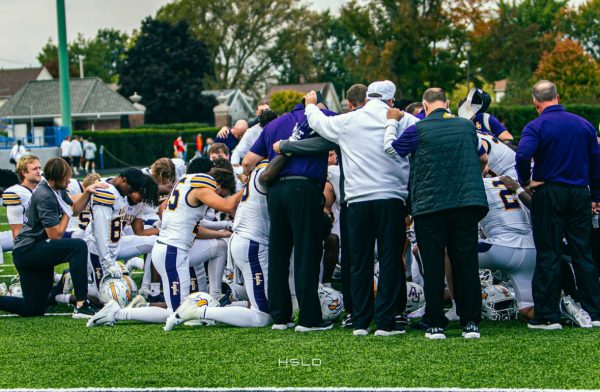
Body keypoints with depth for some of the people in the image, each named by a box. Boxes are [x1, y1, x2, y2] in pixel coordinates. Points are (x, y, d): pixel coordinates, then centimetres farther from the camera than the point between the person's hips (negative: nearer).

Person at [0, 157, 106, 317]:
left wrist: (87, 192, 9)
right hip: (28, 251, -10)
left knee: (34, 309, 10)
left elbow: (75, 209, 25)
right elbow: (55, 235, -20)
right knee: (78, 246, -25)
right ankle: (81, 305, -27)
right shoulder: (45, 197, -19)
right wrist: (67, 214, -5)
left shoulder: (58, 190, 9)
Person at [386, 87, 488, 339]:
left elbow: (390, 148, 9)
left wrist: (392, 122, 24)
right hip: (466, 203, 3)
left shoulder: (418, 130, -6)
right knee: (466, 264, 7)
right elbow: (482, 158, 25)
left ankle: (436, 325, 3)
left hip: (429, 206, -3)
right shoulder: (467, 126, 8)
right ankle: (471, 323, 7)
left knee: (433, 266, 3)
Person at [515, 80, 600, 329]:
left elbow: (523, 155, -25)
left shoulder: (536, 126, -8)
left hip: (548, 194, -4)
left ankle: (548, 316, 2)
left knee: (549, 255, 1)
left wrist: (526, 182, -9)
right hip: (580, 193, 4)